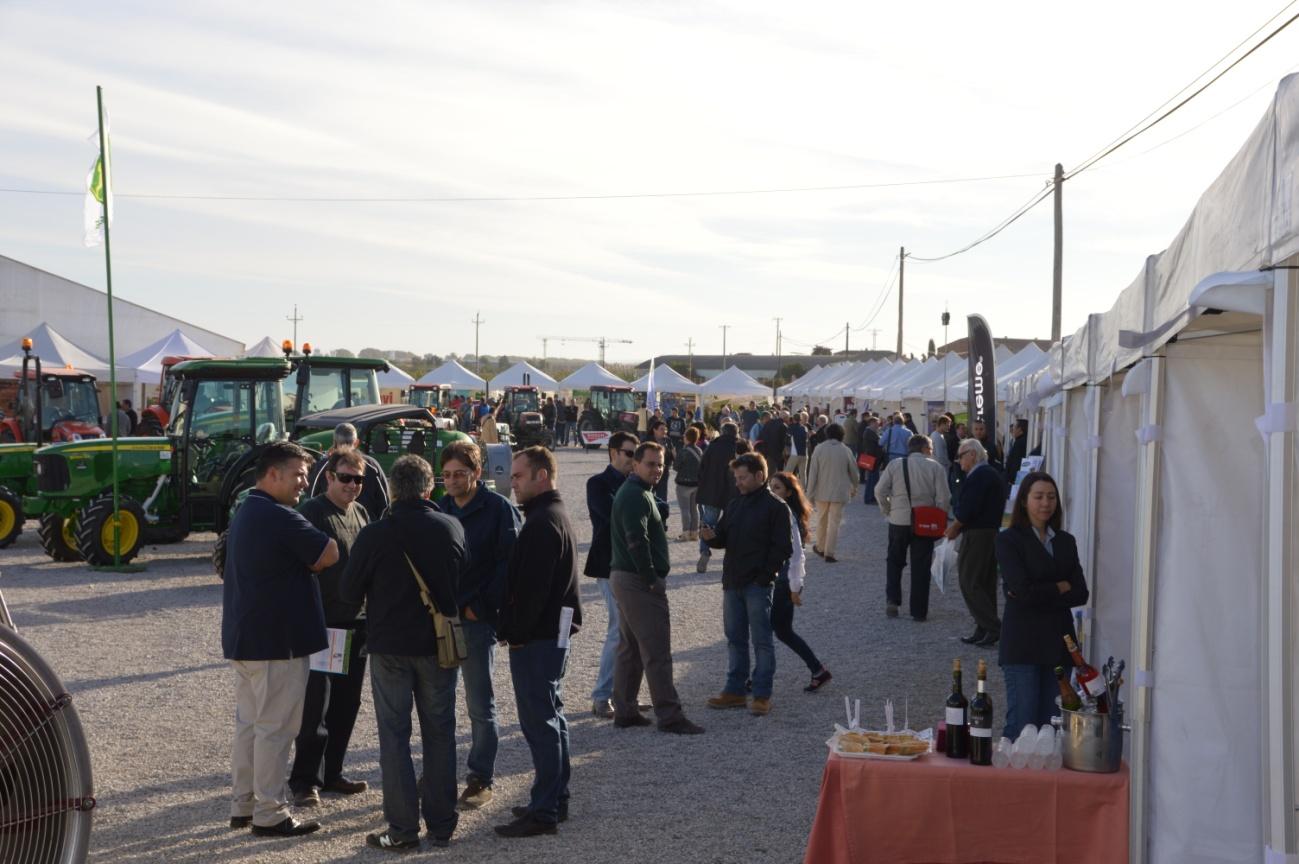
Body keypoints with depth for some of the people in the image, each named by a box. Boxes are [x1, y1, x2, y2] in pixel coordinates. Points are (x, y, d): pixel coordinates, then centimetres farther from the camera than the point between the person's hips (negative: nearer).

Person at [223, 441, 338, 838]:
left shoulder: (245, 513, 15)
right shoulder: (281, 518, -19)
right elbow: (329, 555, -16)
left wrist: (302, 562, 2)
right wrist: (308, 561, 1)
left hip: (244, 637, 10)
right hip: (277, 640, -10)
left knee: (248, 723, 16)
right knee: (274, 728, -3)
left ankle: (242, 805, 23)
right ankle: (269, 814, 3)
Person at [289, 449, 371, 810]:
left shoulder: (361, 514, 13)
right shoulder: (310, 512, -9)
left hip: (357, 623, 7)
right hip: (322, 623, -7)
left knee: (346, 703, 12)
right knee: (315, 705, -4)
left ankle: (331, 773, 22)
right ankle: (305, 780, 3)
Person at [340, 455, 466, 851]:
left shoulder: (375, 534, -15)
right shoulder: (452, 529, -6)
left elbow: (350, 591, -6)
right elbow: (463, 582, 6)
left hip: (389, 645, -3)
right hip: (438, 644, 3)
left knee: (394, 735, 6)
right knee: (439, 733, 12)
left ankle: (403, 828, 6)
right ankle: (441, 823, 18)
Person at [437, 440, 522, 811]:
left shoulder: (499, 509, -7)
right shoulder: (440, 509, 10)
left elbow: (508, 564, -10)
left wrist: (481, 606, -14)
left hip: (477, 619, -5)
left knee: (480, 705, 2)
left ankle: (480, 779, 11)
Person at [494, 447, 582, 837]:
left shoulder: (543, 522, -18)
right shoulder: (556, 515, 16)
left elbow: (532, 587, -22)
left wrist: (515, 633, -15)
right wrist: (515, 628, 17)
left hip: (536, 638, -11)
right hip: (553, 632, 11)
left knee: (539, 721, -7)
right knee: (549, 717, 16)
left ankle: (544, 811, -3)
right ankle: (555, 799, 25)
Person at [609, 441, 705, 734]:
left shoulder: (632, 492, 17)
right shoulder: (637, 496, -17)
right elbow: (637, 541, -26)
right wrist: (651, 579, -21)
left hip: (624, 578, 11)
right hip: (640, 581, -11)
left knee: (630, 649, 15)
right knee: (657, 651, -6)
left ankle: (624, 711, 20)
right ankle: (669, 716, -2)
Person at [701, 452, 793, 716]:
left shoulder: (775, 507, -7)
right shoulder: (734, 506, 14)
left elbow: (783, 548, -10)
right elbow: (723, 539, 17)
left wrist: (764, 576, -15)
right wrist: (712, 536, -6)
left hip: (757, 585, -7)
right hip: (732, 583, 7)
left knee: (761, 640, 0)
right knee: (735, 638, 12)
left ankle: (762, 696, 5)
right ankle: (734, 691, 21)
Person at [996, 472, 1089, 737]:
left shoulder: (1066, 541, 13)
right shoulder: (1009, 540, -2)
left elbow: (1080, 594, 2)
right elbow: (1023, 590, -14)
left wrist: (1039, 594, -10)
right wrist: (1061, 586, -2)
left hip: (1059, 644, 5)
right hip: (1023, 644, -5)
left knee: (1051, 724, 6)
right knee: (1022, 723, -5)